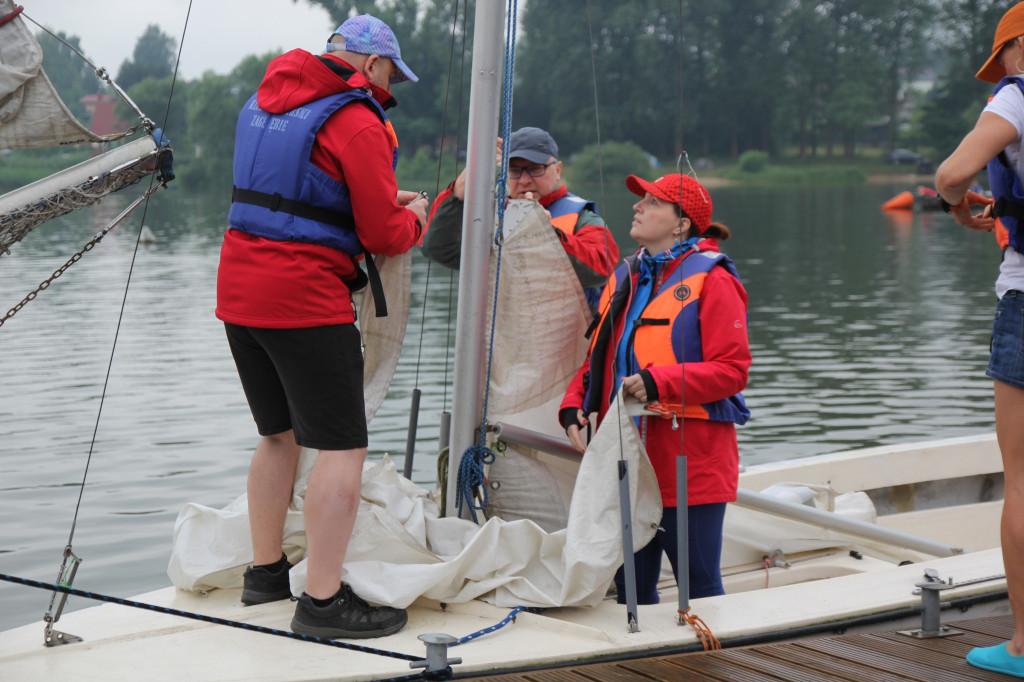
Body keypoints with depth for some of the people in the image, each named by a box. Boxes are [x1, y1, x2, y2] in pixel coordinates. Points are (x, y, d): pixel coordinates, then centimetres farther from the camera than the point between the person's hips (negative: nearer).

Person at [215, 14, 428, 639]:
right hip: (306, 302, -9)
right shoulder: (357, 123, -11)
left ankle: (266, 573, 28)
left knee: (280, 436, 20)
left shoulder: (263, 103, 16)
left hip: (240, 290, 9)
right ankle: (324, 601, -5)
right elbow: (385, 235, -11)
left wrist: (379, 200, 22)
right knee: (343, 448, -4)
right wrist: (416, 218, 11)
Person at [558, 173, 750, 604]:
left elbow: (732, 370, -14)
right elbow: (598, 357, 20)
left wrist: (658, 383, -23)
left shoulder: (711, 281, -7)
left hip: (689, 465, -7)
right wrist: (574, 406, 2)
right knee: (631, 589, 14)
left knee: (700, 591, 2)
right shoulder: (624, 279, 15)